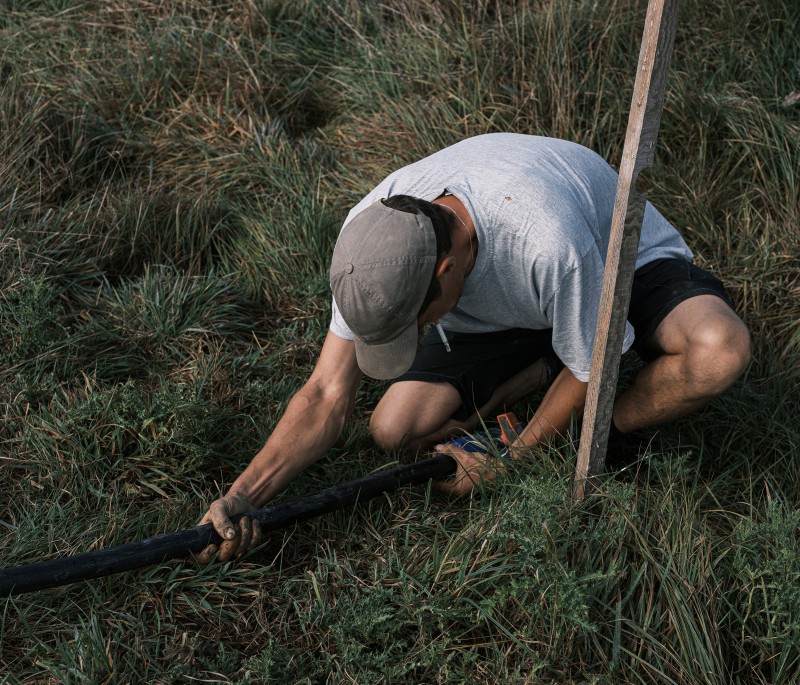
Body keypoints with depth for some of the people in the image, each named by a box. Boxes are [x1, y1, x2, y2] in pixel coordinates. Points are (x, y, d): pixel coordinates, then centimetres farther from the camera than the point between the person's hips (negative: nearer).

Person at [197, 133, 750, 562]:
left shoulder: (546, 240, -44)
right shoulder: (370, 230, -28)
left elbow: (588, 371, -23)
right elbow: (328, 395, -22)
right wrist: (241, 497, -33)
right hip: (504, 310, 4)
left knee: (722, 349, -36)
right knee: (395, 430, -18)